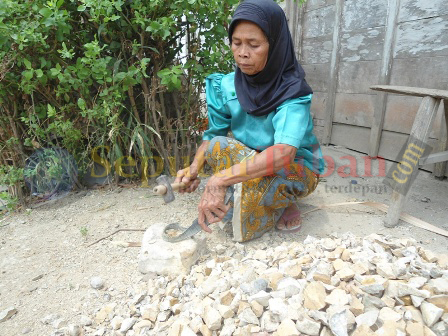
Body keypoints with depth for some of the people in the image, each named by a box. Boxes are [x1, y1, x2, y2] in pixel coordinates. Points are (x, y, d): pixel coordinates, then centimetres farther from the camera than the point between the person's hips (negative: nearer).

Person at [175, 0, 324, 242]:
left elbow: (285, 152, -39)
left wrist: (220, 179, -48)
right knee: (218, 146, -24)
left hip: (298, 169, -3)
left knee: (254, 180, -35)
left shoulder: (293, 92, -25)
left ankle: (283, 202, 0)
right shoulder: (226, 87, -12)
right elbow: (213, 135, -6)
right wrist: (194, 168, -27)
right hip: (251, 162, 3)